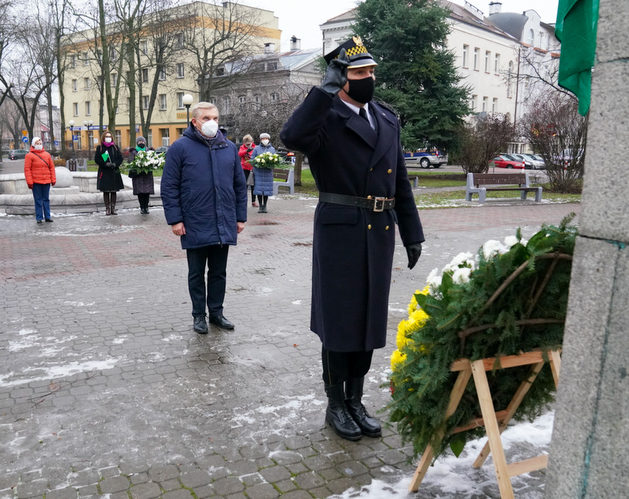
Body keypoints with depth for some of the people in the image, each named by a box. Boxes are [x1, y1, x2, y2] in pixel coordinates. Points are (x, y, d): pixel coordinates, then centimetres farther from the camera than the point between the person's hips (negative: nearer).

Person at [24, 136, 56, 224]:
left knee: (46, 199, 8)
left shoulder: (47, 155, 12)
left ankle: (47, 216, 14)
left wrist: (53, 179, 6)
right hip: (36, 182, -3)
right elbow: (27, 169, -3)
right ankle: (39, 218, 5)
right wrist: (29, 182, -10)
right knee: (38, 200, 1)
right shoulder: (29, 155, 0)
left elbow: (52, 167, 13)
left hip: (46, 181, 3)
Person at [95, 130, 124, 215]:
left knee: (114, 191, 3)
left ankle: (113, 208, 9)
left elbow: (120, 158, 6)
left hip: (114, 172, 2)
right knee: (106, 191, 1)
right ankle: (107, 209, 6)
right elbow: (96, 159, -1)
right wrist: (105, 164, -15)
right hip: (104, 172, -2)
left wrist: (115, 164, -12)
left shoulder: (115, 147, 9)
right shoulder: (99, 147, 4)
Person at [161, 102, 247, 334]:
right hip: (195, 226, -3)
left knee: (219, 272, 13)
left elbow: (240, 185, 13)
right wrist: (175, 219, -10)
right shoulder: (180, 148, -4)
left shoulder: (229, 148, 9)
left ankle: (216, 312, 27)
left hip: (224, 225, 4)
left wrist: (240, 217, 9)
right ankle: (199, 315, 23)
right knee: (196, 273, 10)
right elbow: (169, 187, -5)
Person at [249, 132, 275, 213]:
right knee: (258, 188, -4)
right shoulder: (256, 148, 6)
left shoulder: (272, 149, 13)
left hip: (268, 172, 2)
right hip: (258, 171, -2)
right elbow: (252, 159, 4)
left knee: (267, 188, 0)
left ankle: (264, 206, 10)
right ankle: (260, 206, 5)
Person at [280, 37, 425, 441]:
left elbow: (401, 183, 15)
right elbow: (292, 137, -30)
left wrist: (412, 234, 12)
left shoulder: (388, 120, 14)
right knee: (339, 320, 5)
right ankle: (336, 405, 23)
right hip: (340, 232, -6)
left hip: (381, 233, 6)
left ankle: (355, 401, 29)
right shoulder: (325, 118, -6)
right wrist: (326, 89, -25)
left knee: (369, 318, 13)